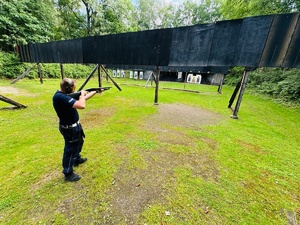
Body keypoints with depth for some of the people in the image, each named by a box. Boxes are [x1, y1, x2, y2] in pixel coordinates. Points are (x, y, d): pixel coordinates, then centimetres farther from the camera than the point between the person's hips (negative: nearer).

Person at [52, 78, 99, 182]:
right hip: (69, 128, -10)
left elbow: (83, 98, 11)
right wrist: (82, 93, -21)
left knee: (79, 142, 28)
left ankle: (77, 159, 53)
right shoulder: (61, 97, -30)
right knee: (70, 149, 6)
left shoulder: (64, 94, 2)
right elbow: (82, 105, -40)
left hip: (74, 125, 10)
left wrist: (96, 91, 12)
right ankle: (68, 174, 26)